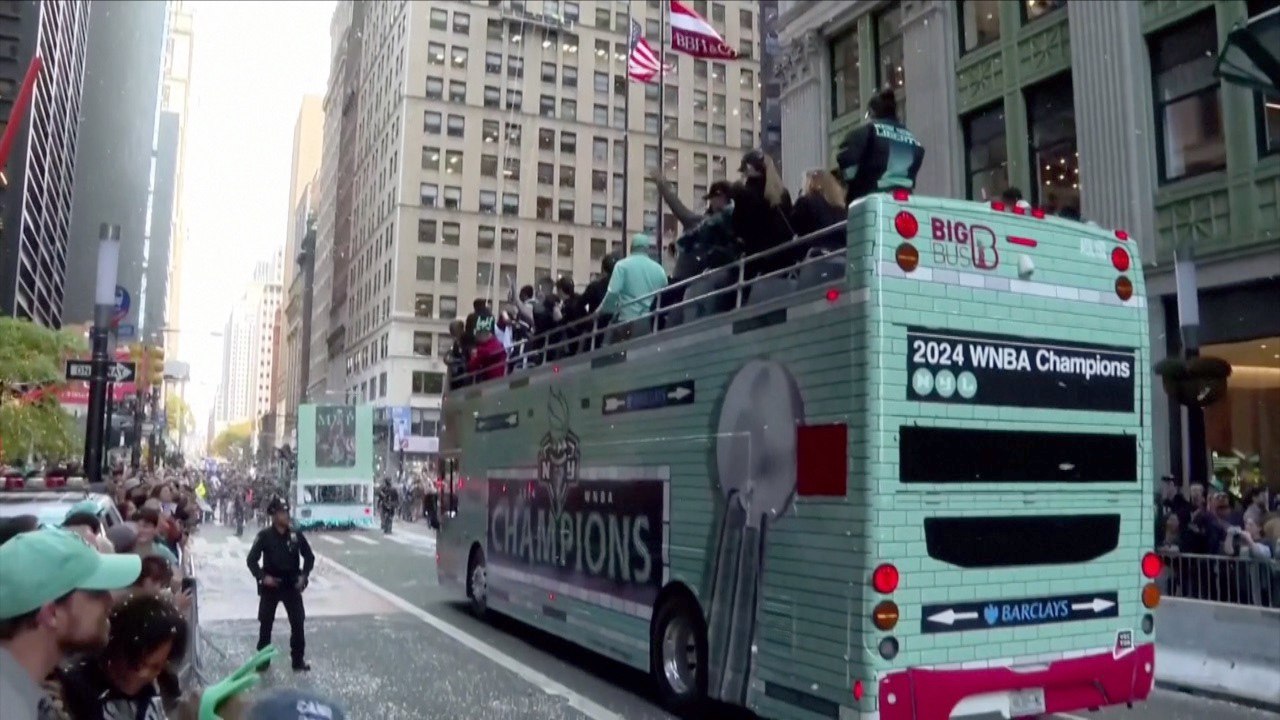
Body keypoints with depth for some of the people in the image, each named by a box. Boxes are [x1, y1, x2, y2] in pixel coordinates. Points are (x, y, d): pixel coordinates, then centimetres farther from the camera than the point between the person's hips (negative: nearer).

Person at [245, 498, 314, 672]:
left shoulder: (296, 535, -3)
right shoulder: (264, 535, -9)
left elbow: (309, 557, 7)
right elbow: (252, 560, -6)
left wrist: (304, 576, -4)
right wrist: (262, 577, -18)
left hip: (292, 585, 2)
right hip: (270, 585, -2)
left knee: (298, 622, 1)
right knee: (265, 623, 7)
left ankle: (298, 660, 11)